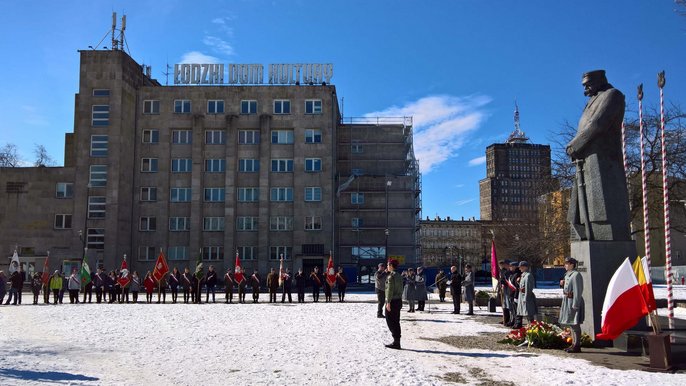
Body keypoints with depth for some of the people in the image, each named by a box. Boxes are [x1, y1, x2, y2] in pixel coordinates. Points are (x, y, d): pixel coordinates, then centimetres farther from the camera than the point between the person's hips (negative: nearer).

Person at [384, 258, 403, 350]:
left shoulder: (391, 276, -14)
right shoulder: (399, 276, 14)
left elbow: (390, 290, -18)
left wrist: (388, 302, -18)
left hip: (392, 301, -9)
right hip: (399, 301, 9)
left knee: (391, 322, -4)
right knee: (396, 322, 12)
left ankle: (396, 342, -5)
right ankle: (397, 342, 14)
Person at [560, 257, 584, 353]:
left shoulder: (576, 275, -15)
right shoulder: (568, 274, 15)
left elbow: (578, 291, -19)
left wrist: (575, 305, -22)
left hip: (573, 301, -10)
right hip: (567, 301, 10)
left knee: (575, 324, -7)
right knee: (571, 324, 14)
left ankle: (577, 346, -3)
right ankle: (574, 344, 22)